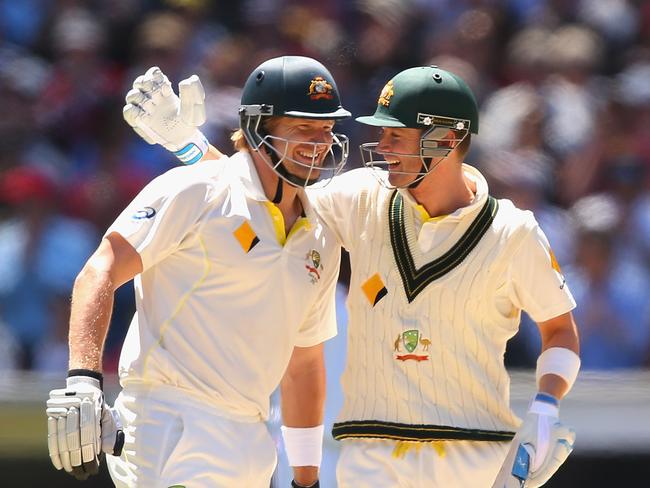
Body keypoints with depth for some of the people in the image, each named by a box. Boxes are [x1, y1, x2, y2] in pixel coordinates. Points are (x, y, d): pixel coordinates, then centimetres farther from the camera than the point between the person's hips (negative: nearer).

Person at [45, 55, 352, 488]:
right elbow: (99, 275, -11)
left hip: (250, 444, 7)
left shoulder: (319, 240, 17)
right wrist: (83, 380, -25)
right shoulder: (196, 192, -4)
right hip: (169, 426, -7)